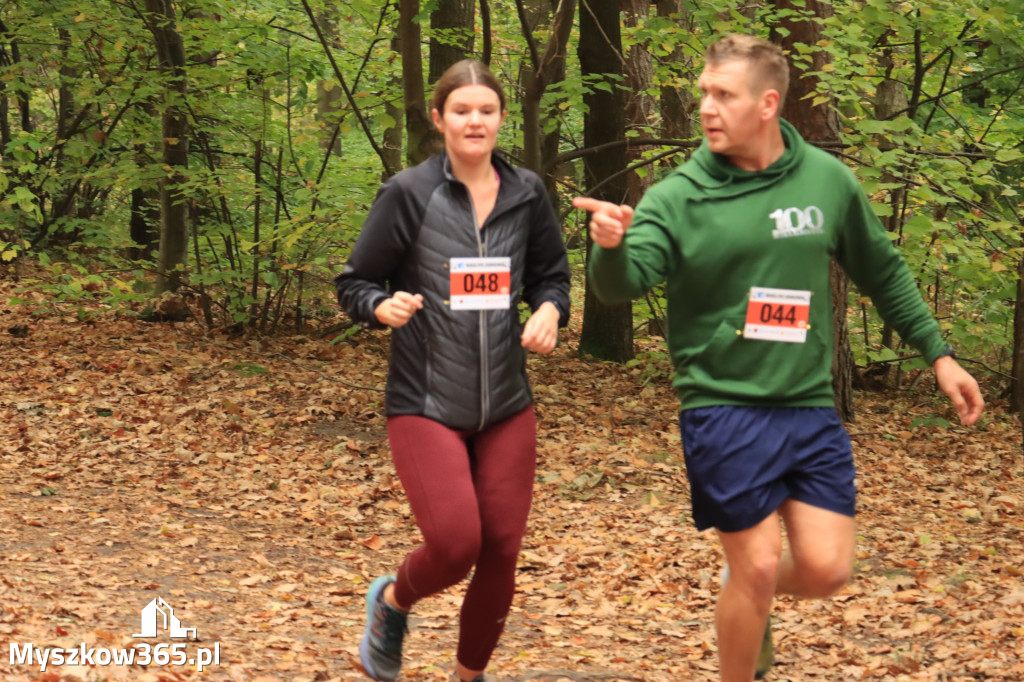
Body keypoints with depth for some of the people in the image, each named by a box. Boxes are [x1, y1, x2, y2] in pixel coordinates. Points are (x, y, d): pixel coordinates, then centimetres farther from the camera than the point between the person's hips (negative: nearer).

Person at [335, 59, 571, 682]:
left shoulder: (526, 194, 3)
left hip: (507, 405, 4)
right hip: (425, 404, -4)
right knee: (456, 544, -17)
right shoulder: (408, 194, -7)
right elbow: (354, 283, -1)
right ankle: (392, 600, 18)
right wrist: (383, 307, -23)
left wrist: (550, 311, -8)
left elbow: (551, 275, 14)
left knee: (502, 552, 4)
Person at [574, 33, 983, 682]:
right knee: (756, 567, -4)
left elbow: (884, 272, 15)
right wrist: (611, 246, -44)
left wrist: (939, 353, 14)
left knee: (825, 568, -1)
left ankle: (751, 597, 33)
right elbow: (624, 282, -21)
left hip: (810, 408, 3)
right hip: (723, 406, -3)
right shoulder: (679, 196, -8)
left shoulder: (828, 180, 2)